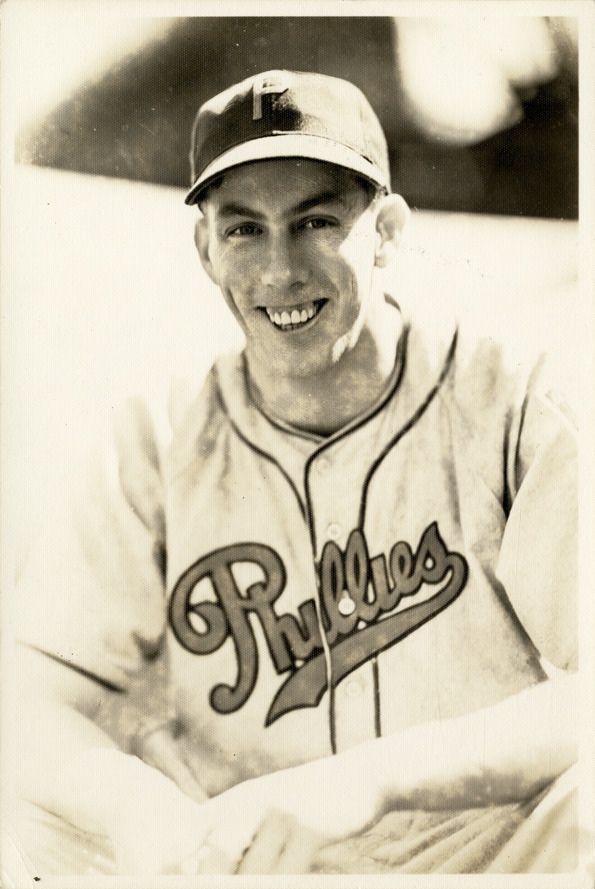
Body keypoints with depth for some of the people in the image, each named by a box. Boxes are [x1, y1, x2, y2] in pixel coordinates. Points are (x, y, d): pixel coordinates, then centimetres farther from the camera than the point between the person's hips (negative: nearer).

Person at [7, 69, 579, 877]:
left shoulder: (513, 409, -8)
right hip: (227, 856, 2)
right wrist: (139, 806, -24)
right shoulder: (164, 441, -1)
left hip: (500, 856, -1)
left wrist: (367, 776, -27)